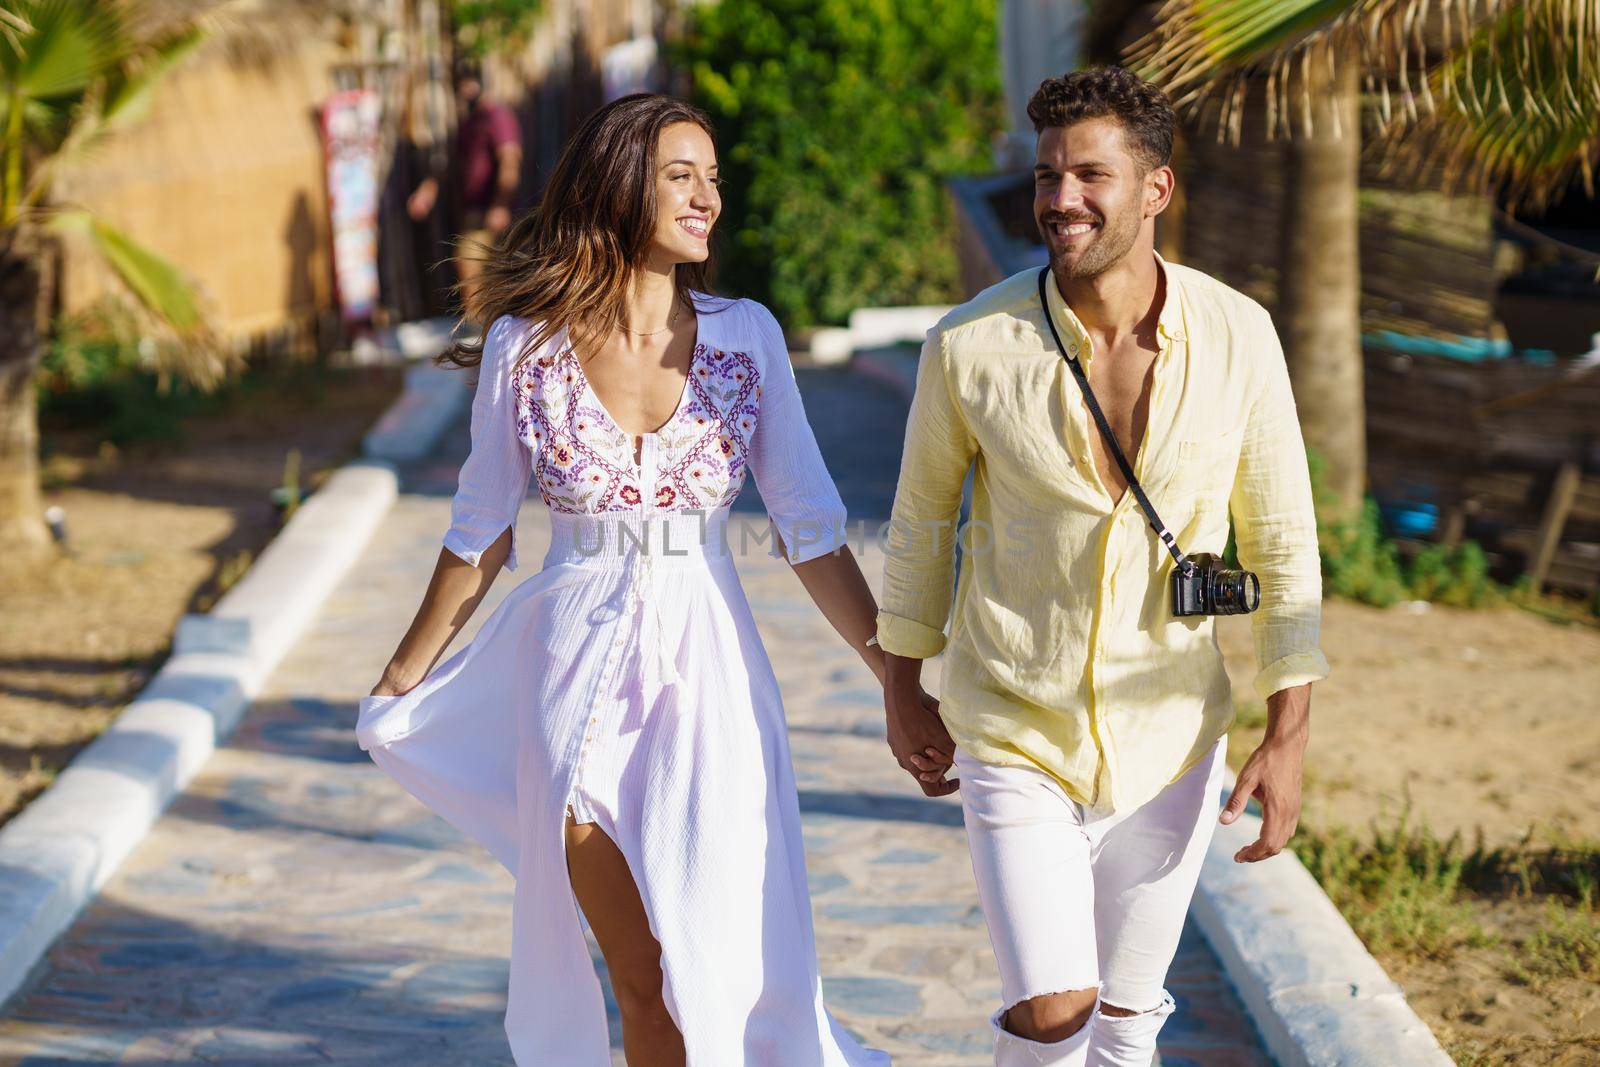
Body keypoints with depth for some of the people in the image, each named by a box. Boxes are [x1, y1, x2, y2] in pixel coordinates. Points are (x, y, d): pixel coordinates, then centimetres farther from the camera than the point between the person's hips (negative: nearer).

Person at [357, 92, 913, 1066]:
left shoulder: (747, 336, -1)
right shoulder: (525, 345, -3)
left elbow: (811, 529, 1)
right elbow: (483, 530, 8)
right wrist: (404, 678, 15)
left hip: (707, 669, 1)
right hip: (578, 670, 0)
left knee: (725, 962, -2)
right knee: (640, 981, 6)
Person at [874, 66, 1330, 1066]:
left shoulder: (1238, 336, -10)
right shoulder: (970, 345, -13)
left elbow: (1283, 539, -1)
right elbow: (921, 517, 3)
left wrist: (1288, 735, -5)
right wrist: (902, 694, 10)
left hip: (1169, 738, 2)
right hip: (1014, 730, -2)